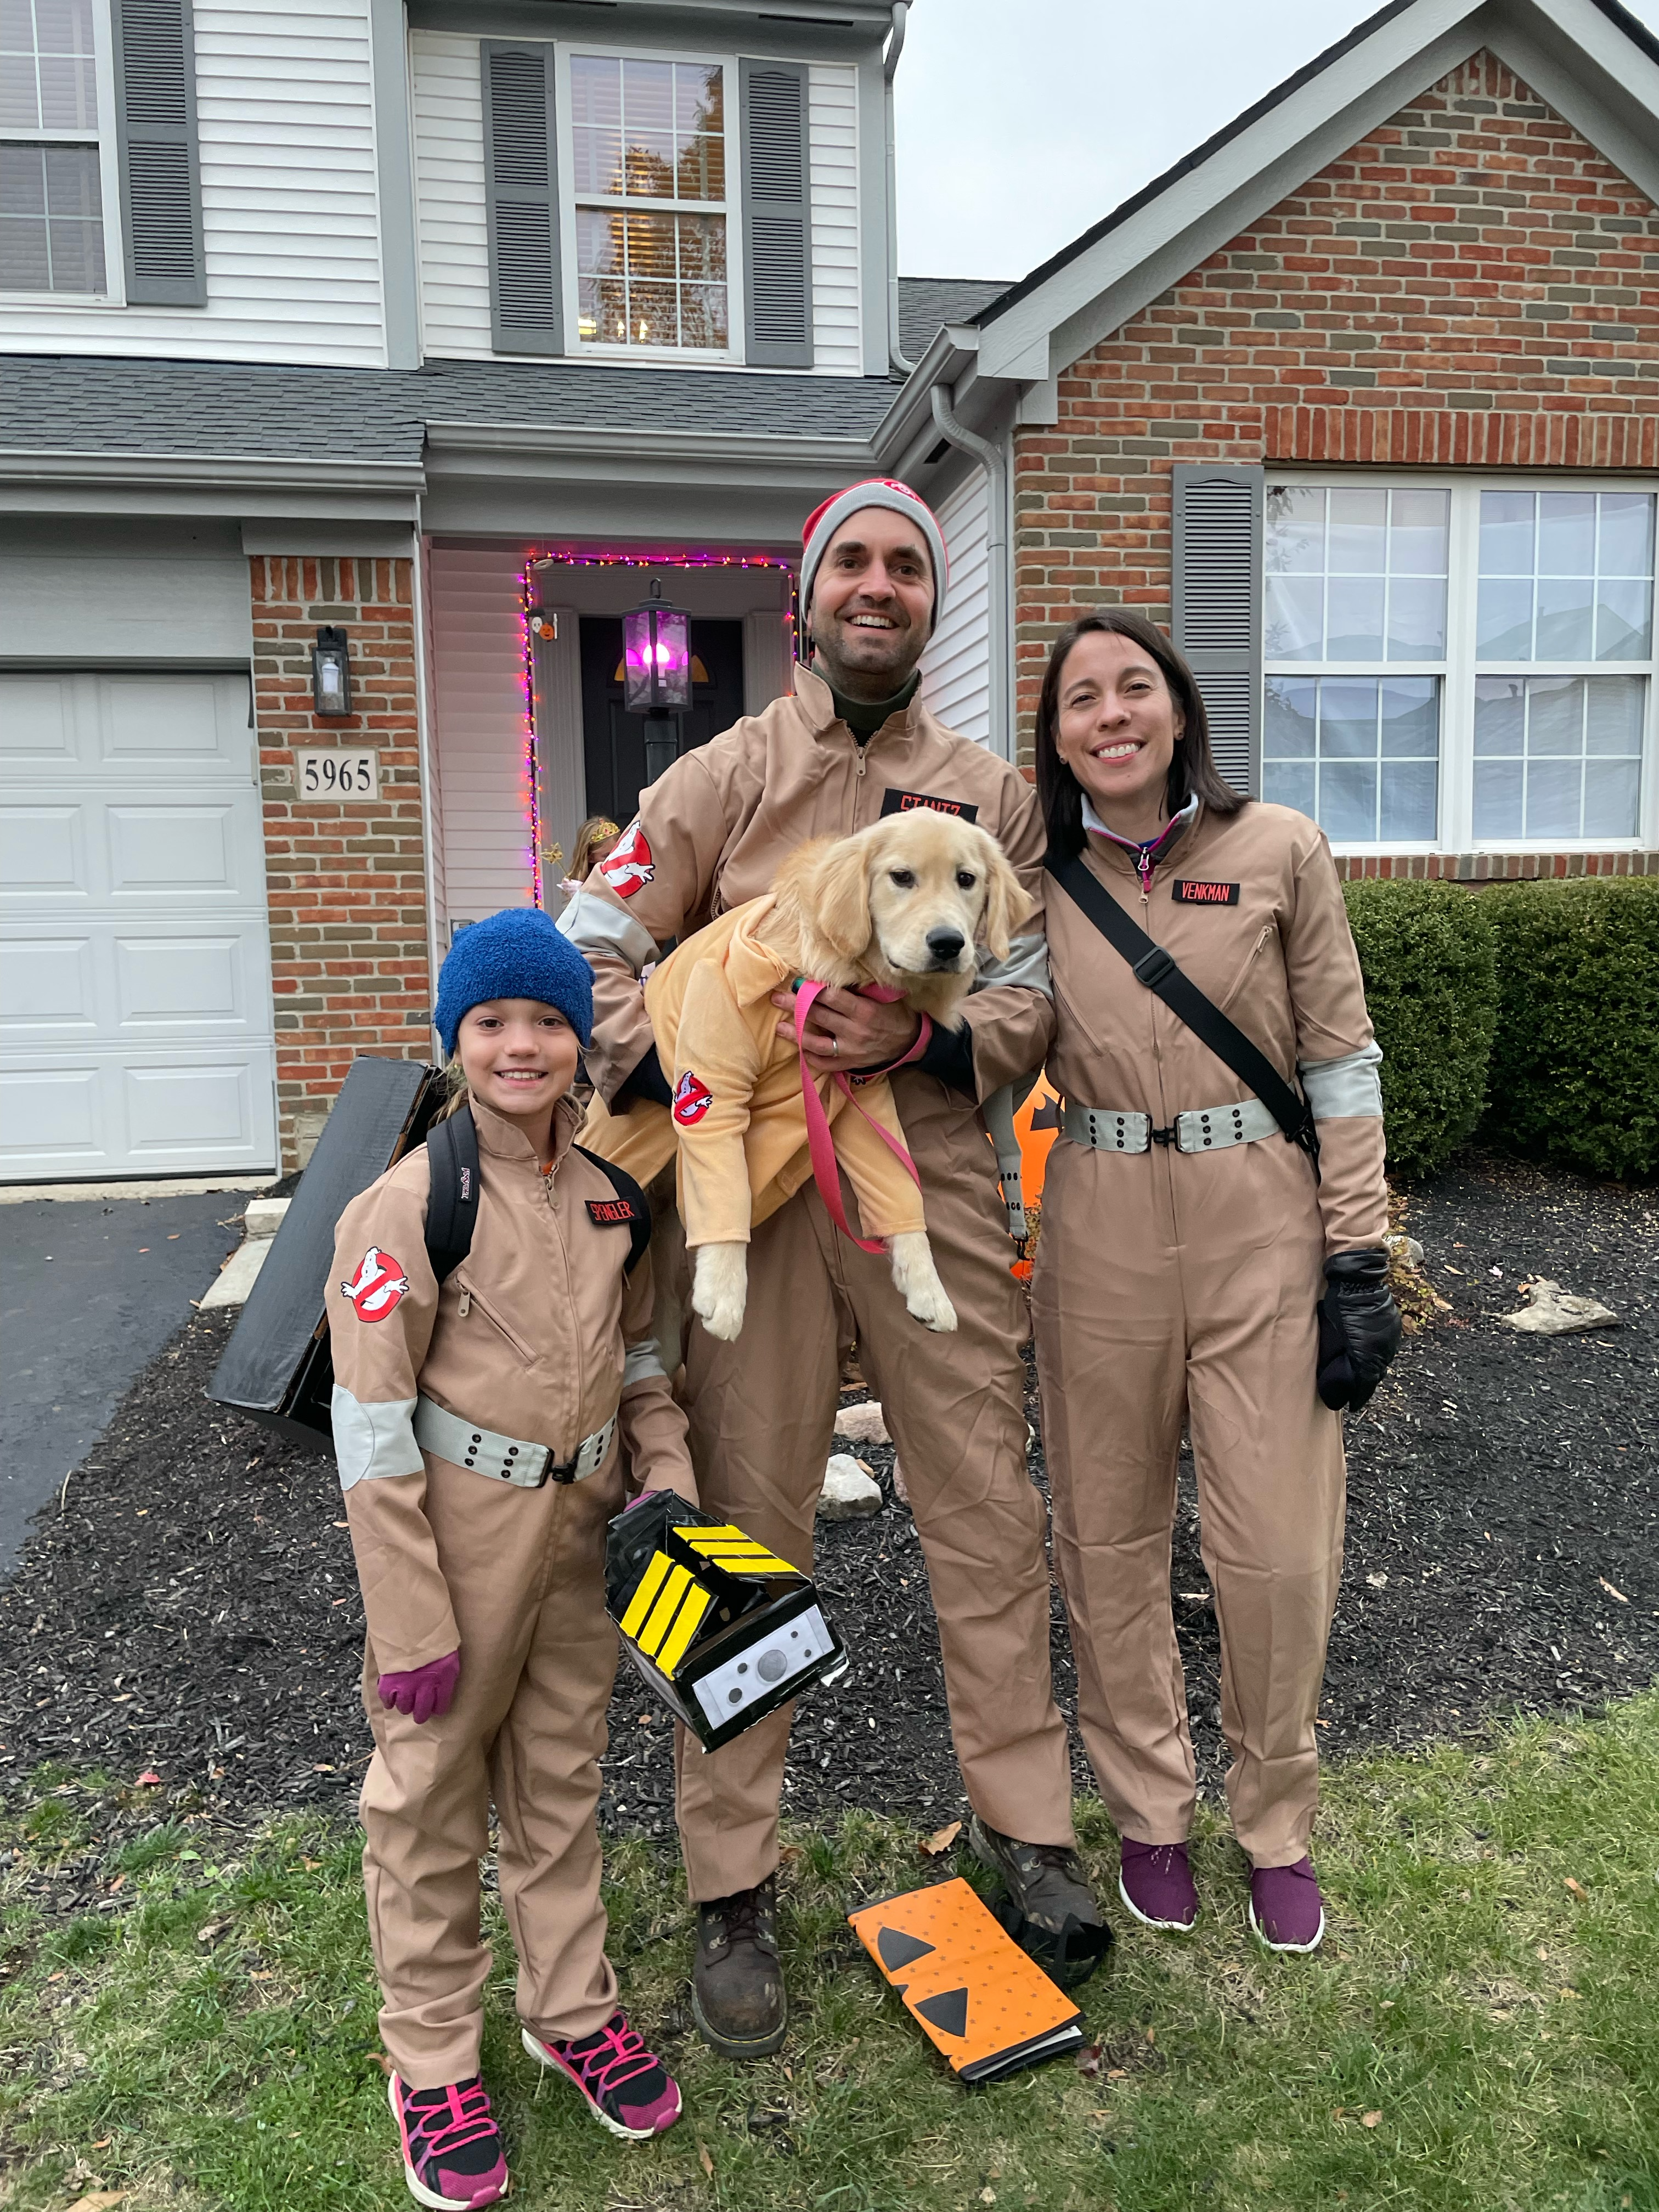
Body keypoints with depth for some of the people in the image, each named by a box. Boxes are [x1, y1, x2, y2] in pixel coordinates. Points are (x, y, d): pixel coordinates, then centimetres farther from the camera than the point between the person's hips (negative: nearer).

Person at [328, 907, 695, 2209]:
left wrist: (670, 1483, 0)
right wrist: (409, 1624, -15)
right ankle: (434, 2062, 33)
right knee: (433, 1794, 11)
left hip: (582, 1523, 5)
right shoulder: (410, 1204, -16)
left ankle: (573, 2010, 41)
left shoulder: (610, 1191, 1)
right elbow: (371, 1427, -16)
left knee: (563, 1773, 20)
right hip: (460, 1528, -5)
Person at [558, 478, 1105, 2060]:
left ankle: (1021, 1822, 29)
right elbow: (594, 947, 2)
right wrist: (681, 1089, -14)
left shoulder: (990, 796, 12)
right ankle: (732, 1888, 21)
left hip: (935, 1182, 2)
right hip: (756, 1187, -1)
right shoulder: (725, 777, 7)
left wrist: (922, 1036, -13)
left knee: (985, 1511, 8)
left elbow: (1033, 996, 7)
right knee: (748, 1528, 5)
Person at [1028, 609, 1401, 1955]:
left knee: (1281, 1551, 4)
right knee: (1110, 1537, 11)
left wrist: (1358, 1257, -4)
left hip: (1260, 1224, -1)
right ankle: (1150, 1813, 34)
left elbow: (1342, 1061, 0)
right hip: (1099, 1232, 2)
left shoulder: (1278, 851, -2)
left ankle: (1277, 1828, 30)